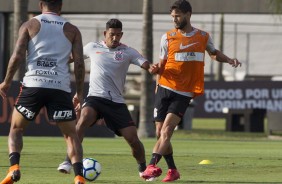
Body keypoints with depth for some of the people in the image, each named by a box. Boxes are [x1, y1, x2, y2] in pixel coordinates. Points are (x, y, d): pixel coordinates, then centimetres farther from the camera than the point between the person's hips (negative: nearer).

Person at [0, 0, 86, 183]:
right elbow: (79, 62, 6)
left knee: (16, 129, 16)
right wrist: (80, 92, 13)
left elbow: (17, 56, 0)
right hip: (61, 87, 1)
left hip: (33, 85, 0)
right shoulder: (72, 30, 13)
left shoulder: (30, 25, 10)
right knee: (71, 134, 10)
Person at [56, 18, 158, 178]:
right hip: (95, 97, -1)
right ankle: (69, 161, -29)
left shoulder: (127, 52, 4)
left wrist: (152, 68, -31)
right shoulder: (93, 48, 7)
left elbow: (145, 64, -9)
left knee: (132, 138, -4)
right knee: (83, 120, -32)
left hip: (116, 101, 1)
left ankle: (143, 169, 22)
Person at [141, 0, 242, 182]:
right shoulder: (168, 37, 4)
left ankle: (153, 166, -29)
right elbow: (162, 64, 11)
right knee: (160, 133, 2)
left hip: (184, 93, -2)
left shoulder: (203, 37, 6)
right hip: (165, 89, 2)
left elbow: (215, 53, 24)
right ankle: (172, 170, 18)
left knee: (166, 130, -18)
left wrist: (230, 60, 7)